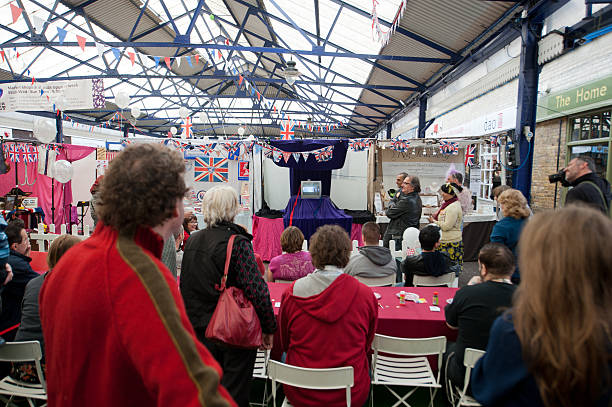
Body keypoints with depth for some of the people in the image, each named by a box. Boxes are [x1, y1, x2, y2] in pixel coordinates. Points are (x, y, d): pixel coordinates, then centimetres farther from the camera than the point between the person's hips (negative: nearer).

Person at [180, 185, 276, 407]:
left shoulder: (192, 240, 1)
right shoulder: (238, 243, -18)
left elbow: (184, 286, 10)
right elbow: (256, 290, -22)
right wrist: (269, 327, -10)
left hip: (200, 330, 6)